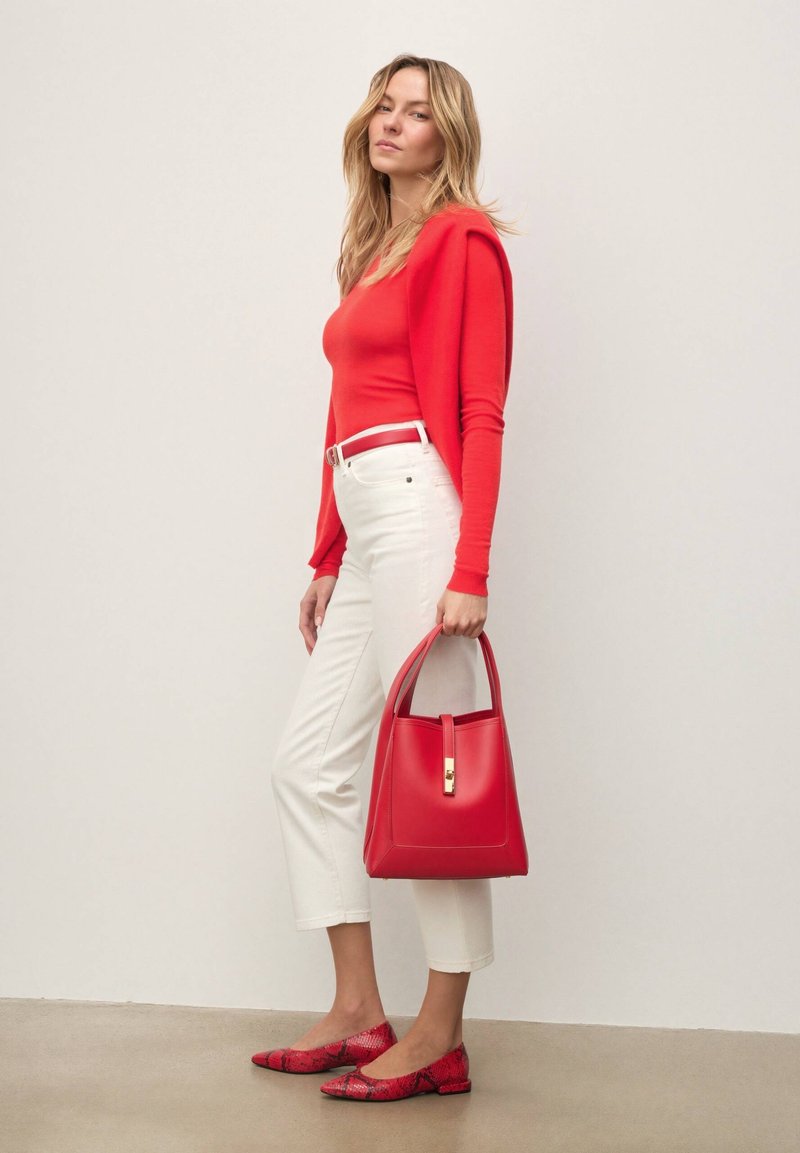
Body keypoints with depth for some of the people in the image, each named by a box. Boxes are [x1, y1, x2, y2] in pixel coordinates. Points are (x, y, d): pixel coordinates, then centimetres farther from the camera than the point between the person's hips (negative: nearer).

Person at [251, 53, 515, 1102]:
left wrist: (470, 568, -18)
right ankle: (359, 1013, 15)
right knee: (309, 763, 9)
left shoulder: (463, 237, -2)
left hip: (418, 503, -9)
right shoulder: (370, 253, 22)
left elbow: (482, 413, -10)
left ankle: (441, 1039, 2)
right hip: (361, 520, 9)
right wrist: (326, 559, 20)